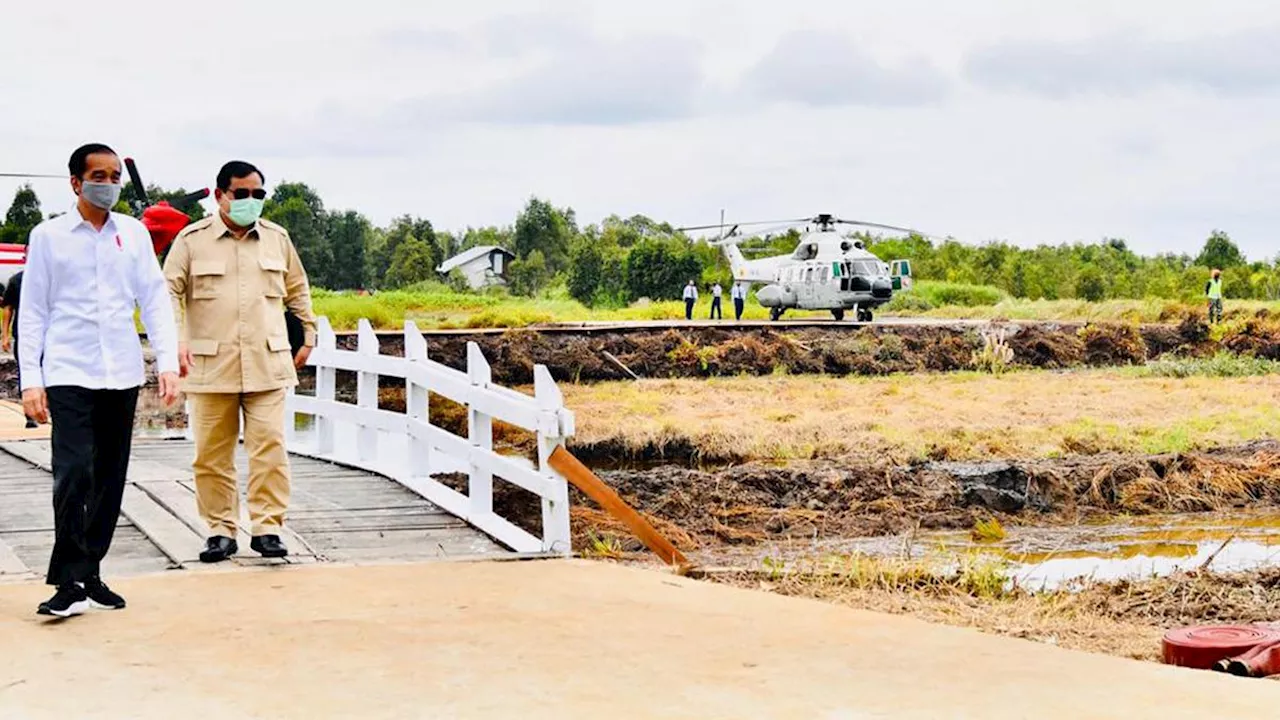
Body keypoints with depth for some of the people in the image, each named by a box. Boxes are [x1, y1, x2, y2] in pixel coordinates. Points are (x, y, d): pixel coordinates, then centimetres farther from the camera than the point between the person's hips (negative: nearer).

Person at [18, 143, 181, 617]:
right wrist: (30, 380, -4)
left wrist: (168, 363, -1)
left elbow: (155, 300, 9)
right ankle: (70, 582, -11)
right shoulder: (48, 236, 2)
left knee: (110, 479, 7)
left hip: (123, 375, 4)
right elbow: (32, 311, 3)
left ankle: (90, 574, 18)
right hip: (69, 373, -3)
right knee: (74, 474, -15)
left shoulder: (134, 234, 9)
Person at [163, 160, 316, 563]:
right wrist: (177, 342, -13)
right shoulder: (192, 240, 3)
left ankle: (267, 527, -1)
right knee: (212, 453, 3)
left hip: (268, 365, 1)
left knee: (269, 446, -7)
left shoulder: (277, 239, 11)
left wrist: (308, 336, 21)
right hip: (211, 366, -1)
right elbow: (170, 292, -1)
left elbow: (297, 290, 22)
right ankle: (220, 530, 12)